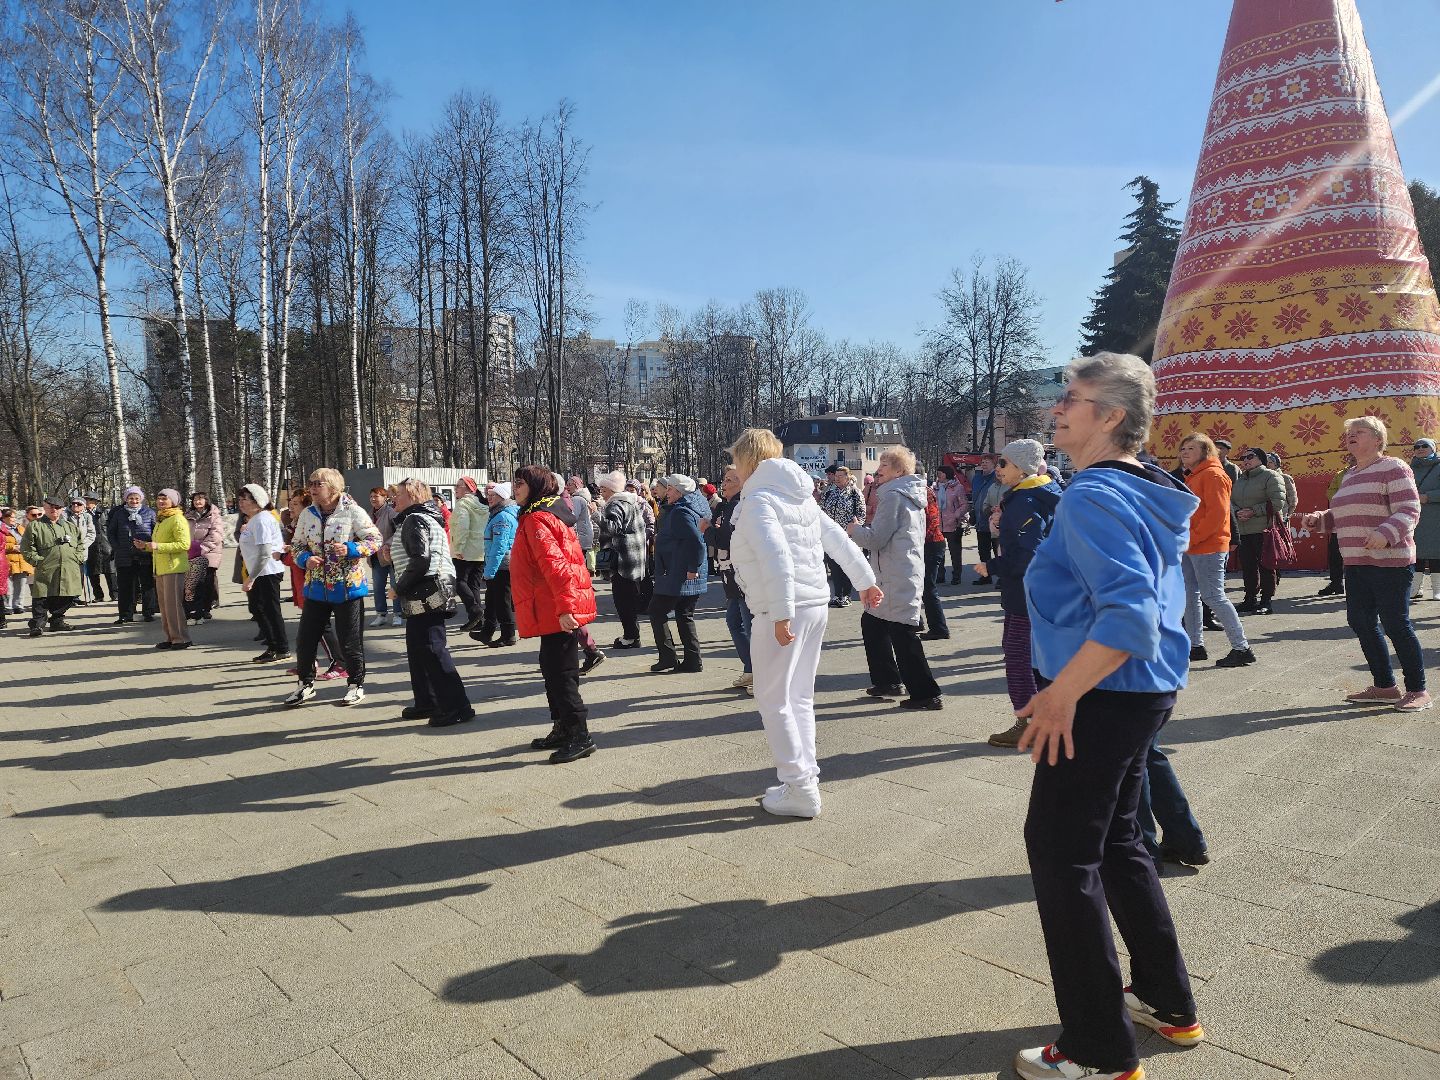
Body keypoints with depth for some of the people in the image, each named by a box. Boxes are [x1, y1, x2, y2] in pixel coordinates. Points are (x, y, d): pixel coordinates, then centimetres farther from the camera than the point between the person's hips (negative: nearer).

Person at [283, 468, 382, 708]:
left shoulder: (352, 511, -10)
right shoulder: (307, 514, 5)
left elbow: (375, 539, -7)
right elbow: (297, 545, 13)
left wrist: (351, 549, -22)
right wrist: (305, 559, -8)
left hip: (347, 587, -5)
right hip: (316, 587, 5)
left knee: (350, 642, 3)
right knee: (305, 638, 8)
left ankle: (356, 684, 21)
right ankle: (306, 683, 26)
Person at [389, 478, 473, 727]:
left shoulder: (414, 521, -13)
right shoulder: (426, 518, 20)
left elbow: (420, 560, -23)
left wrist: (399, 588, -14)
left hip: (426, 594, -11)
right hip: (421, 597, 11)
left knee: (432, 650, -9)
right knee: (417, 649, 18)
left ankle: (457, 706, -7)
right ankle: (426, 703, 27)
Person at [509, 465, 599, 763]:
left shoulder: (536, 519, -15)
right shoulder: (549, 514, 17)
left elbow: (554, 565, -25)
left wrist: (564, 607, -29)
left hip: (554, 612, -11)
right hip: (555, 610, 11)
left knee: (560, 674, -5)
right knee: (553, 670, 18)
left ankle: (580, 737, 0)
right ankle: (562, 729, 29)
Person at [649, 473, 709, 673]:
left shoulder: (680, 512, -18)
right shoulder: (678, 510, 15)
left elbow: (696, 542, -28)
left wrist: (693, 568, -23)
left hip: (678, 577, -10)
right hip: (687, 578, 10)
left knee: (657, 611, 2)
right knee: (684, 616, 14)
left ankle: (668, 658, 3)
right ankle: (692, 660, 15)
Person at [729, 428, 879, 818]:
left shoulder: (757, 500, -12)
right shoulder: (798, 495, 15)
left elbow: (776, 557, -25)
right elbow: (839, 540, 19)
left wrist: (782, 614, -27)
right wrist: (865, 581, 27)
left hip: (785, 610, -9)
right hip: (816, 603, 9)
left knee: (773, 699, 1)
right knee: (799, 696, 17)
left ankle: (800, 790, 4)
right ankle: (805, 778, 24)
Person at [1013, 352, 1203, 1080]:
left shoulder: (1095, 497, -20)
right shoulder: (1147, 494, 11)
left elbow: (1129, 614, -32)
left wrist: (1061, 693, -26)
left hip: (1103, 699, -10)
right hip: (1143, 692, 10)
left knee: (1060, 854, 1)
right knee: (1113, 841, 22)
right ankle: (1168, 1003, 37)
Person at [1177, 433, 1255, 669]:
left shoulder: (1213, 475, -10)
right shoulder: (1191, 477, 18)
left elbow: (1216, 514, -19)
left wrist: (1191, 538, -19)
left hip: (1208, 547, -10)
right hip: (1189, 549, 10)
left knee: (1213, 597, -9)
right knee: (1190, 596, 12)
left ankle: (1242, 648, -2)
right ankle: (1195, 646, 21)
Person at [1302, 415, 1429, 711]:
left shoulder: (1392, 468, -7)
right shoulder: (1350, 476, 19)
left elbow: (1409, 510, -16)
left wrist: (1386, 534, -32)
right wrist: (1318, 519, 10)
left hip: (1389, 561, -8)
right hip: (1356, 564, 9)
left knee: (1395, 624, -5)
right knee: (1361, 622, 8)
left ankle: (1418, 690, 8)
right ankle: (1384, 687, 19)